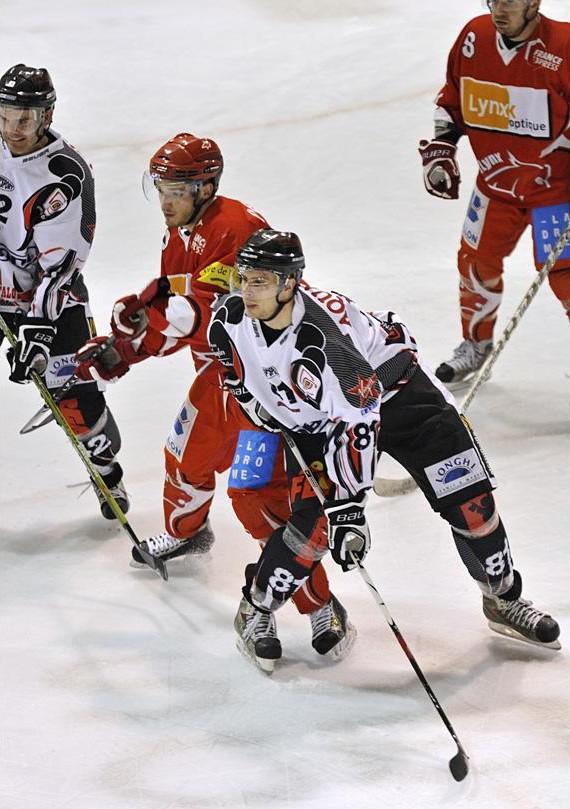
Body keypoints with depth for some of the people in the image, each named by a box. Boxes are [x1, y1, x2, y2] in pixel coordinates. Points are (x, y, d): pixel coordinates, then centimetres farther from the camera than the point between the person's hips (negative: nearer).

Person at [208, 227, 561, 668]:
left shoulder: (321, 339, -39)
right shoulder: (232, 316, -21)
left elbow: (357, 423, -39)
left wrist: (349, 505, -41)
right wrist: (260, 404, 2)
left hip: (391, 388, -3)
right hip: (314, 420, 3)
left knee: (468, 500, -4)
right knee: (315, 519, -17)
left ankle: (503, 598, 17)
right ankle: (255, 608, 3)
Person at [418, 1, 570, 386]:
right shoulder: (474, 37, -4)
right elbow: (452, 100, 11)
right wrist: (439, 149, 5)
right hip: (496, 178, 5)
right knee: (476, 261, 13)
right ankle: (476, 345, 35)